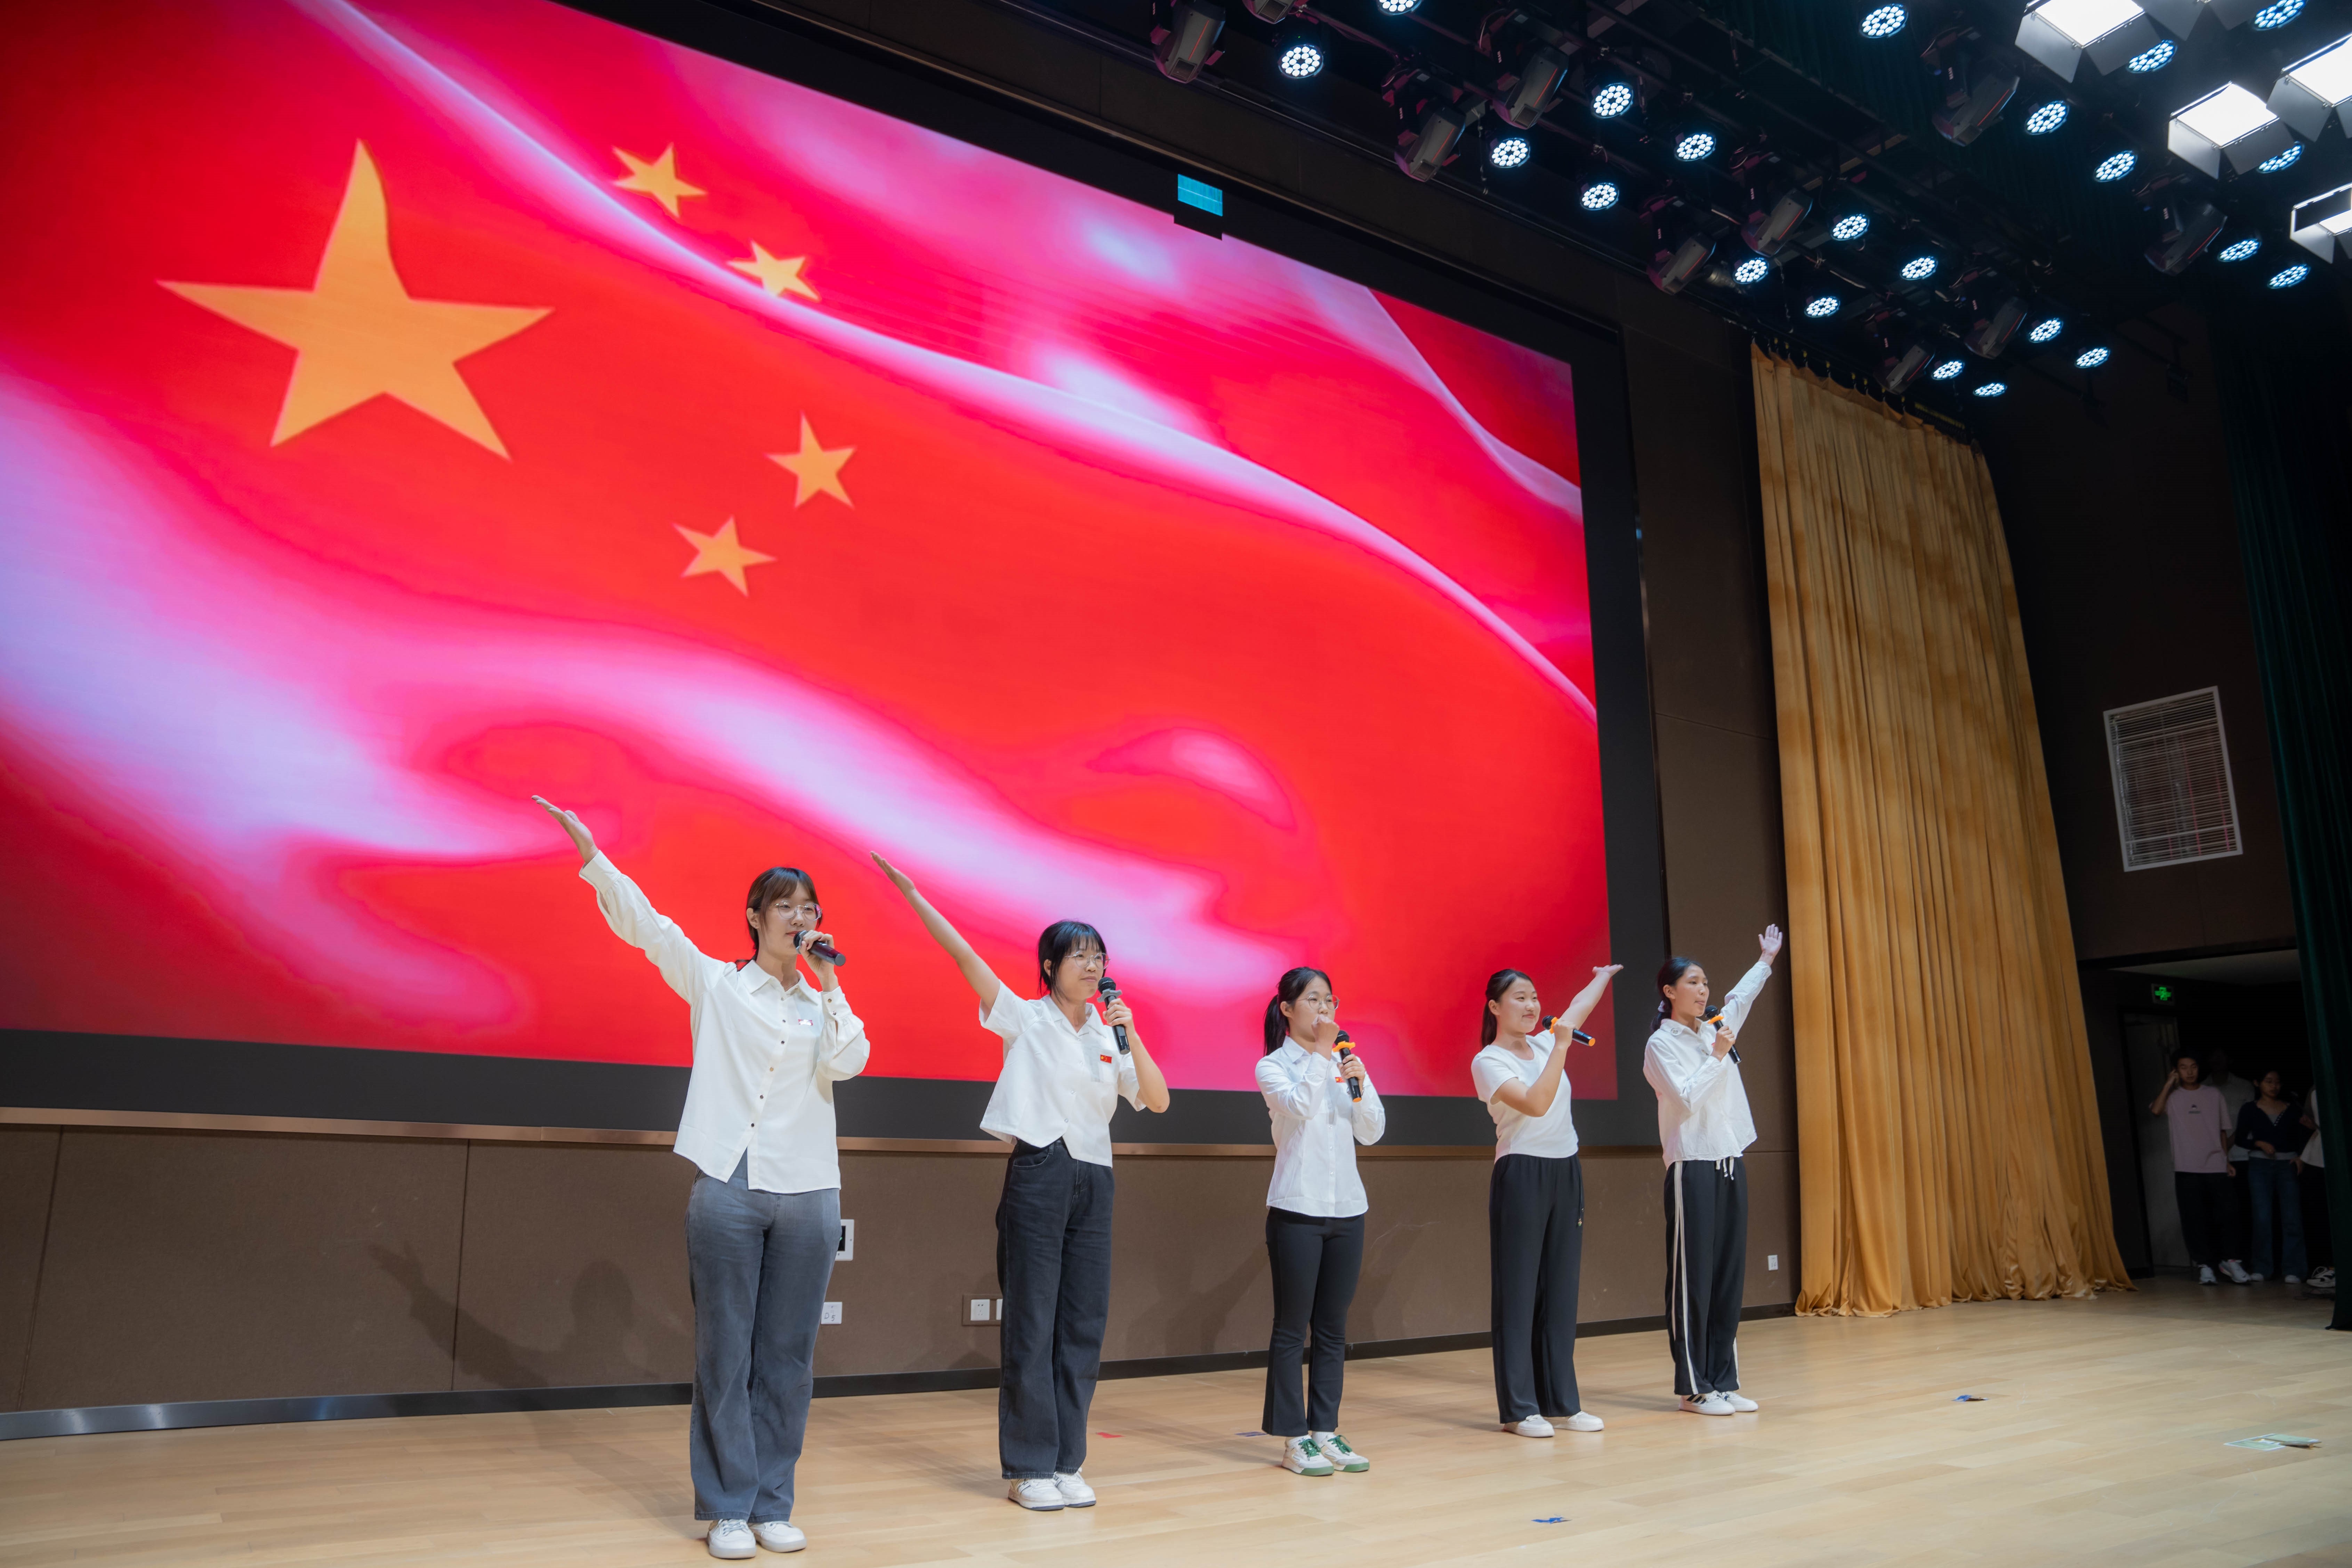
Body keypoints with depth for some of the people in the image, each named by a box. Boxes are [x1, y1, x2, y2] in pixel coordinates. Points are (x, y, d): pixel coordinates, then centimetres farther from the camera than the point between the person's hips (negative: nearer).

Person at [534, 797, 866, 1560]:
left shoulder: (823, 1004, 13)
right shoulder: (715, 984, 6)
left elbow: (847, 1063, -5)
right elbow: (644, 922, -5)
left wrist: (829, 981, -3)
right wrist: (589, 850, -15)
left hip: (808, 1194, 3)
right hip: (730, 1189, -2)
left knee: (787, 1357, 7)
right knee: (726, 1357, 2)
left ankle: (772, 1504, 17)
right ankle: (727, 1508, 13)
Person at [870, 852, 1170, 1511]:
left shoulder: (1111, 1035, 11)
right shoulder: (1025, 1019, 0)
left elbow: (1158, 1100, 3)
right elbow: (964, 954, -8)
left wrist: (1130, 1036, -9)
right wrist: (911, 892, -13)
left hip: (1093, 1184, 5)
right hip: (1039, 1178, -4)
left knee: (1083, 1327, 7)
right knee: (1032, 1327, -1)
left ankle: (1067, 1463, 17)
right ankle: (1029, 1469, 10)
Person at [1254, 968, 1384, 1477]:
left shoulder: (1343, 1064, 11)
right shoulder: (1273, 1067, -2)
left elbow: (1372, 1133, 5)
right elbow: (1298, 1106, -22)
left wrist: (1360, 1083, -10)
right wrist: (1322, 1052, -19)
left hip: (1347, 1208, 5)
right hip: (1297, 1209, -5)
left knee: (1333, 1328, 9)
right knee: (1292, 1328, 1)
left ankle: (1325, 1430, 17)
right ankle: (1293, 1439, 8)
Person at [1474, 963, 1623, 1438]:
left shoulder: (1544, 1043, 11)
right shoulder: (1488, 1062, -9)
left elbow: (1581, 1007, 28)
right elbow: (1536, 1104, -22)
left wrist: (1604, 975, 40)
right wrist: (1562, 1047, -20)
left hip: (1565, 1172, 7)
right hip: (1522, 1174, -7)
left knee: (1560, 1289, 9)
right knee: (1519, 1292, -2)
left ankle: (1561, 1402, 16)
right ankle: (1519, 1408, 3)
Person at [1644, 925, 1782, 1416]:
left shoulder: (1715, 1029, 13)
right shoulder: (1661, 1045, -7)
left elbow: (1741, 998, 31)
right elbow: (1686, 1097, -18)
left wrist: (1767, 960, 37)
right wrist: (1717, 1057, -12)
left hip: (1731, 1164, 7)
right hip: (1693, 1169, -7)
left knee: (1730, 1276, 7)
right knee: (1693, 1279, -4)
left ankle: (1724, 1381, 13)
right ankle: (1694, 1388, 1)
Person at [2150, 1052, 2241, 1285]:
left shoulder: (2213, 1094, 10)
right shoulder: (2172, 1096, 4)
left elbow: (2223, 1131, 15)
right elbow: (2156, 1111, -18)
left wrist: (2227, 1161, 9)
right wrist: (2169, 1084, -9)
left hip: (2216, 1167, 1)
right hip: (2187, 1169, -1)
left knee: (2224, 1216, 0)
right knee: (2194, 1219, -1)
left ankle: (2228, 1261, 16)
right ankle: (2205, 1265, 6)